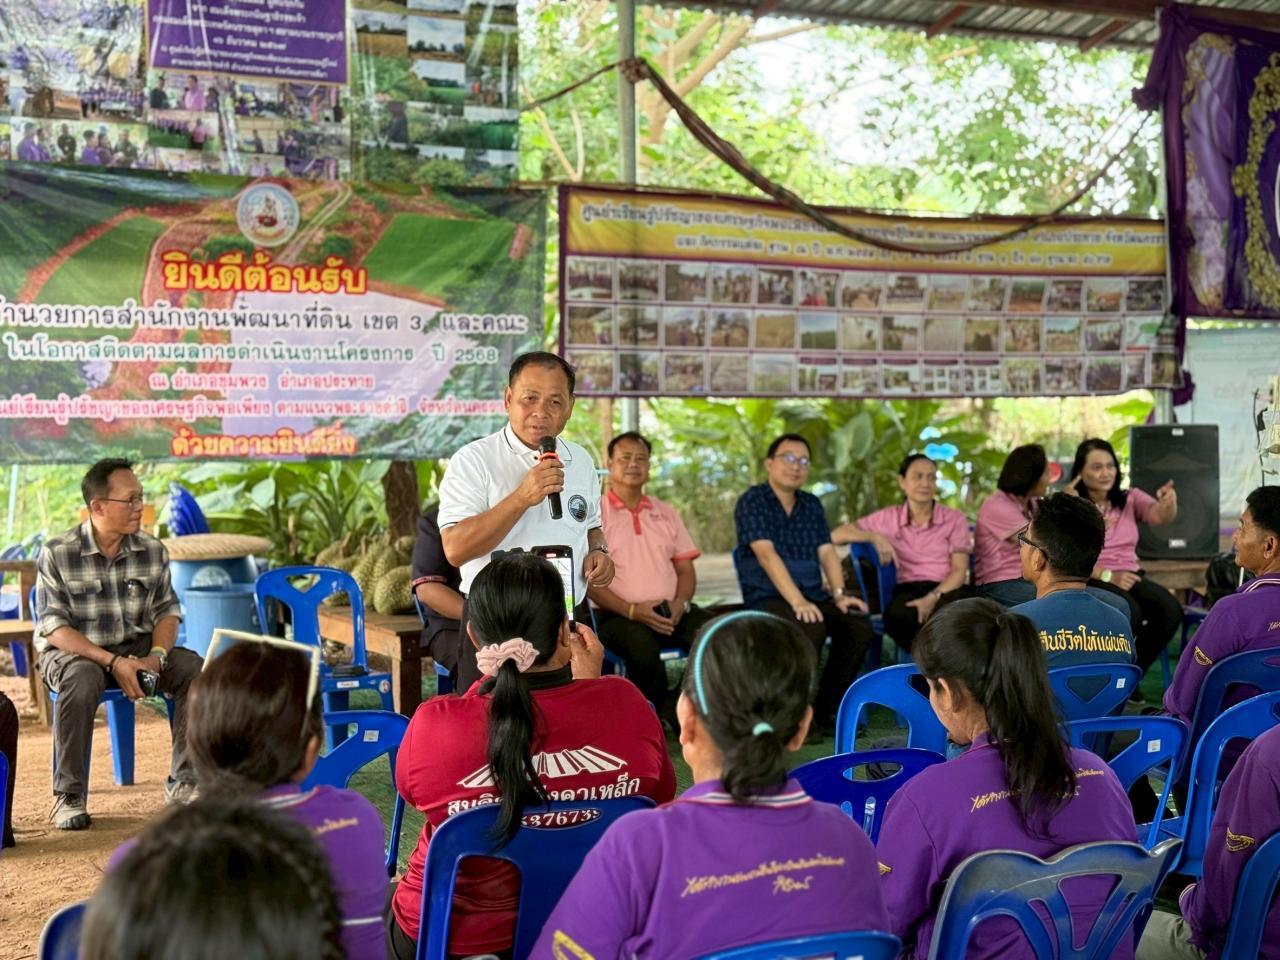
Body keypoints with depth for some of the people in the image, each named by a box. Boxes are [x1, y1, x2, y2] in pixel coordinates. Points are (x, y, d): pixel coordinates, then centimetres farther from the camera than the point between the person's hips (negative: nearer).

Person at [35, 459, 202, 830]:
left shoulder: (153, 551, -1)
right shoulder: (56, 555, -13)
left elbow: (167, 610, 3)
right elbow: (53, 627, -15)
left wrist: (156, 655, -18)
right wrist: (112, 662, -26)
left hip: (136, 649, 4)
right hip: (70, 651, -4)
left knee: (195, 669, -21)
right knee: (82, 678, -38)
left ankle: (183, 781, -10)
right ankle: (68, 796, -23)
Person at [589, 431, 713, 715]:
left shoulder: (666, 513, 20)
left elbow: (686, 570, 17)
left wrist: (680, 604, -5)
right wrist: (631, 610, -16)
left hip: (672, 614, 4)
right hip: (618, 615, -4)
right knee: (643, 647, -38)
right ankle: (662, 721, -15)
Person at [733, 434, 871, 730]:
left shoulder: (812, 504, 15)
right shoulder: (751, 502, -6)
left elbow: (827, 551, 7)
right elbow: (766, 554, -18)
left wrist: (839, 593, -11)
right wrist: (797, 601, -28)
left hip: (813, 596, 6)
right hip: (767, 598, -6)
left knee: (858, 626, -19)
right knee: (812, 628, -34)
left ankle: (826, 711, -6)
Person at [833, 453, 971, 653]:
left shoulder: (954, 519, 10)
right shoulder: (889, 517, 12)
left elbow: (959, 571, 0)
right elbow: (836, 535, 10)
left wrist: (933, 597, -20)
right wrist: (874, 537, -7)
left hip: (946, 589, -1)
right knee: (898, 614, -38)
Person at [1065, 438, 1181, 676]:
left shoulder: (1130, 499, 12)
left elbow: (1159, 515, -9)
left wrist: (1168, 504, -34)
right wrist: (1107, 575, -20)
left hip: (1129, 576, 5)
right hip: (1089, 581, -4)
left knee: (1171, 610, -25)